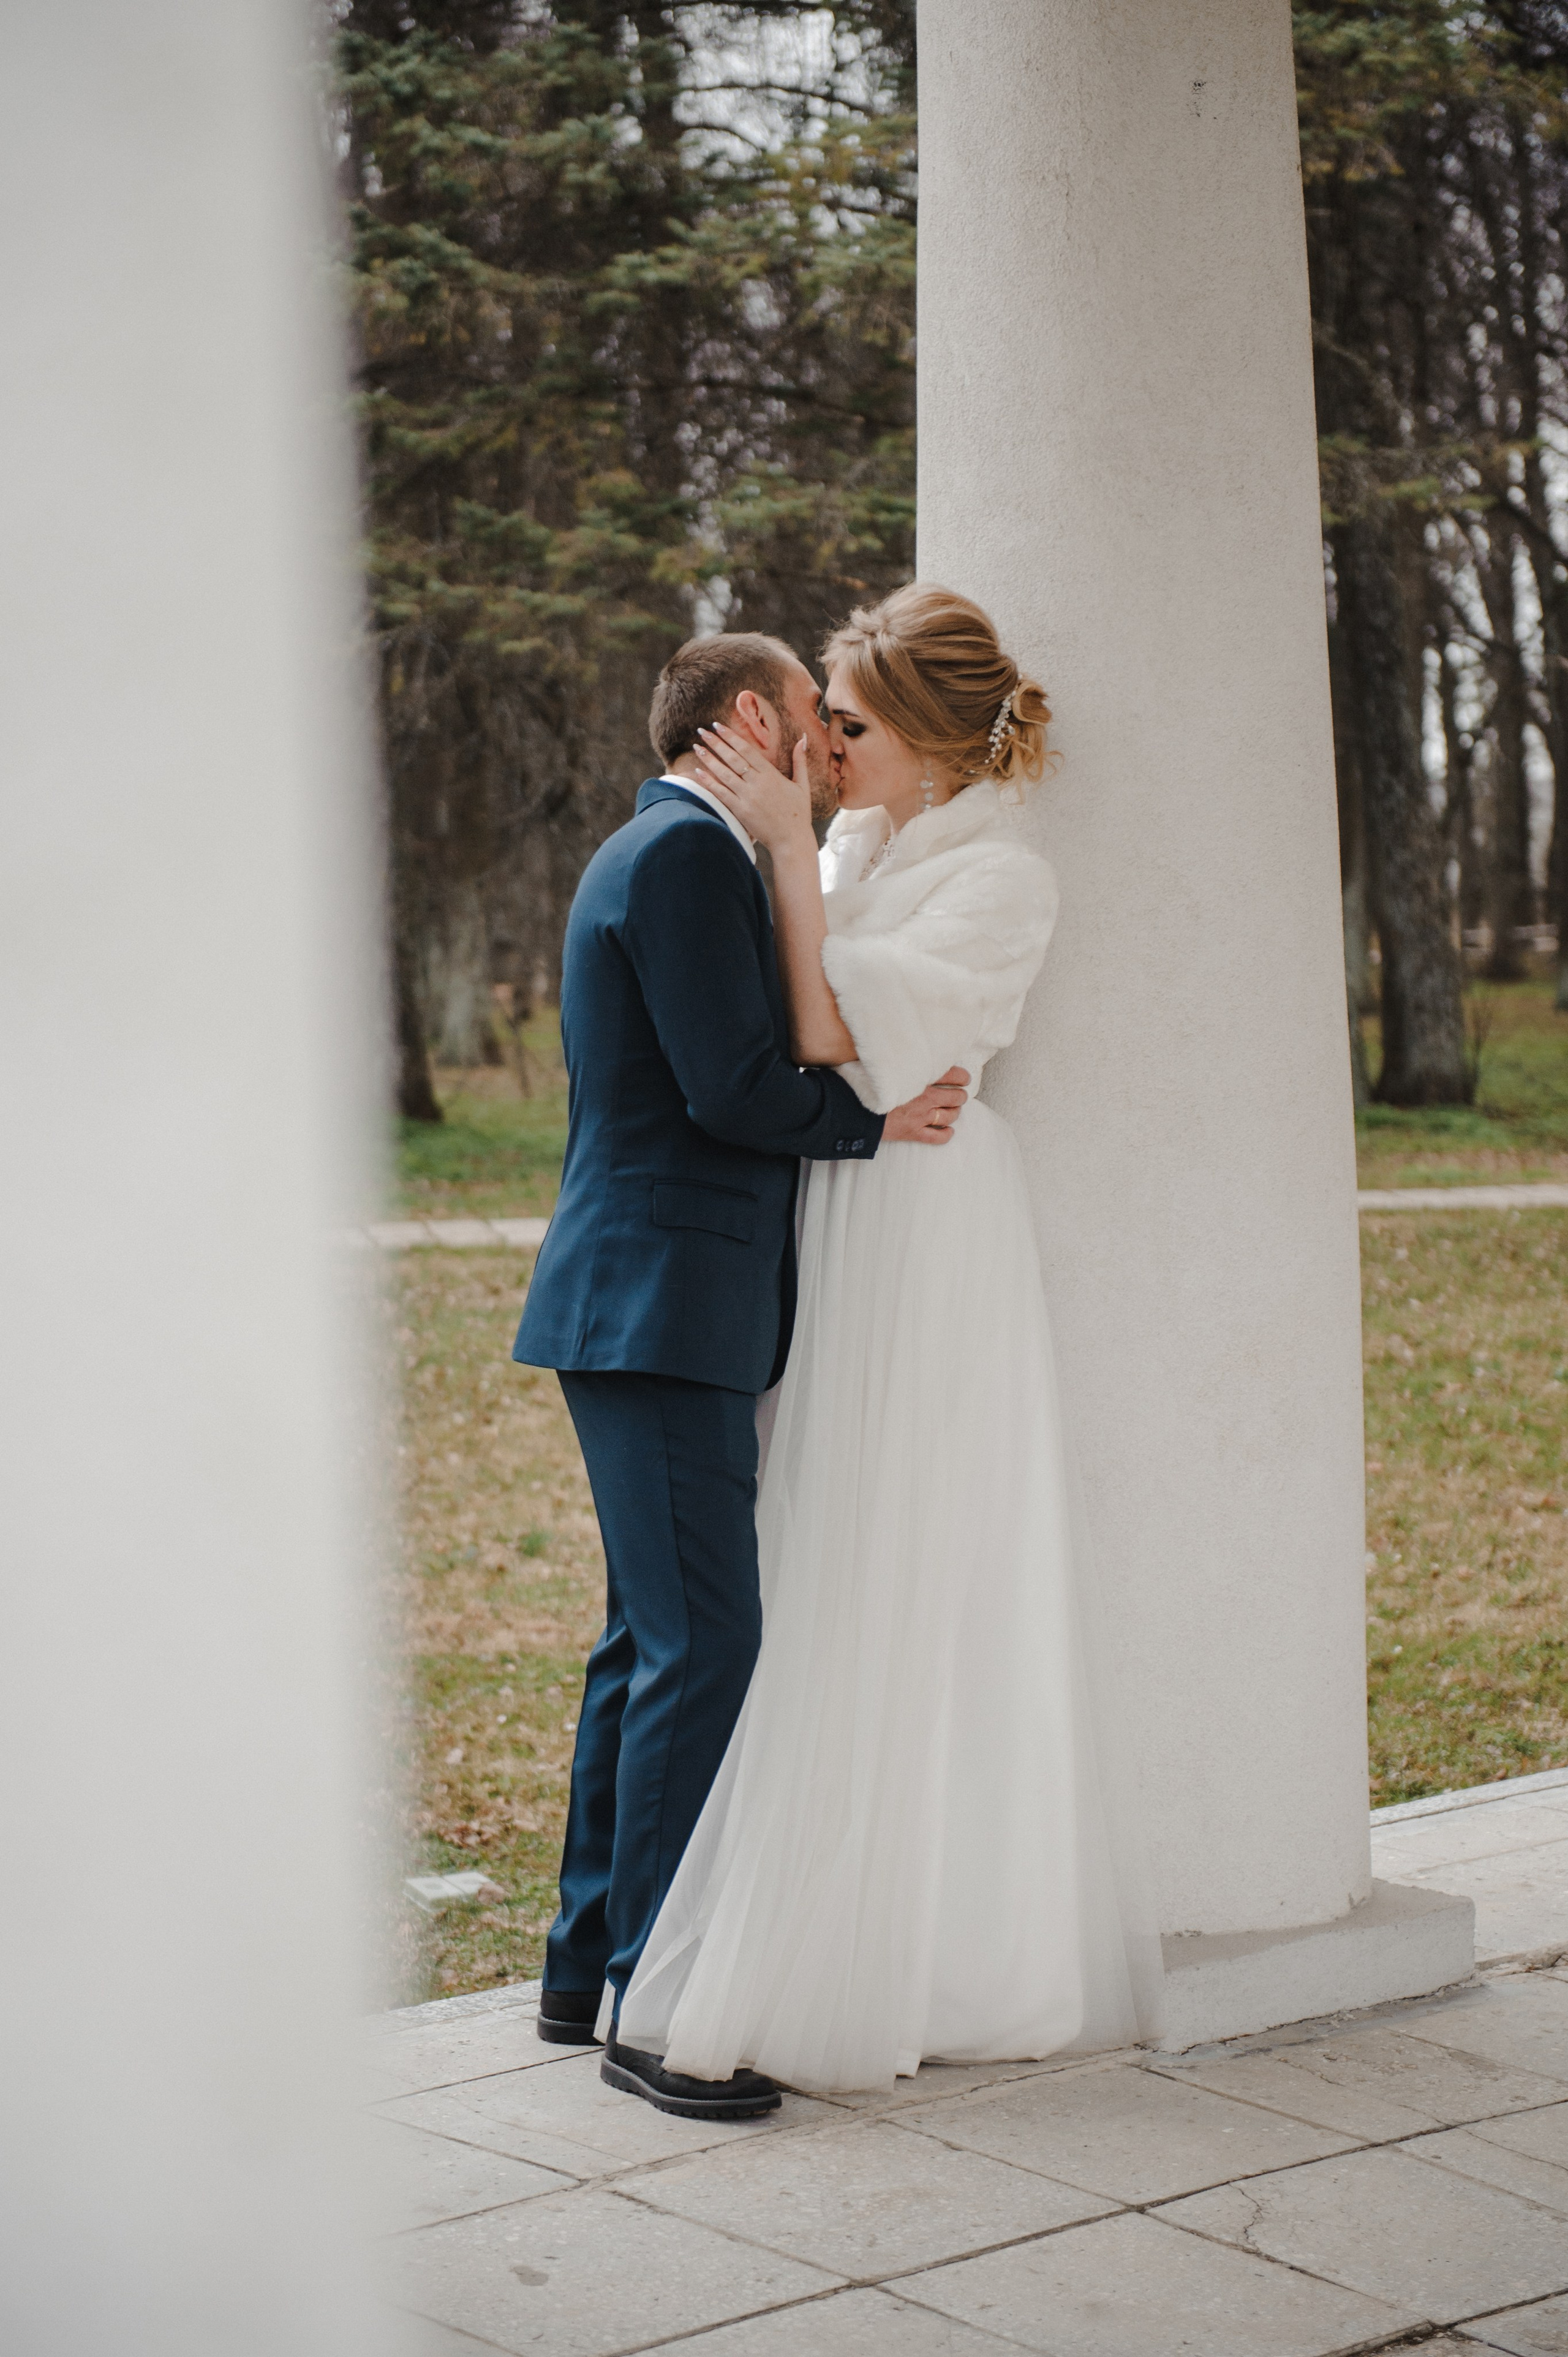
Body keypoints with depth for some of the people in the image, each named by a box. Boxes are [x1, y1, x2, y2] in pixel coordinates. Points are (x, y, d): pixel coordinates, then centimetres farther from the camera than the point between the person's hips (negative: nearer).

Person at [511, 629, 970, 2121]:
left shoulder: (664, 851, 21)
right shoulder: (689, 849, -12)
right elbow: (732, 1086, -18)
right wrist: (876, 1122, -5)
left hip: (653, 1311, 11)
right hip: (661, 1310, -11)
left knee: (651, 1644, 14)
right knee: (704, 1647, -9)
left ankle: (589, 1970, 21)